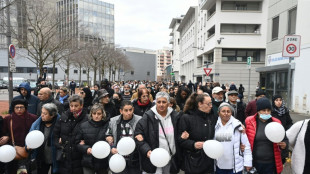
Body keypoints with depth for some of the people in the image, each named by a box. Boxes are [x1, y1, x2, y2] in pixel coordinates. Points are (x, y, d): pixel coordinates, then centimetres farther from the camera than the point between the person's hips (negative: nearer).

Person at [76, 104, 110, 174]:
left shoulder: (107, 125, -8)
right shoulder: (84, 125, 0)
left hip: (103, 162, -1)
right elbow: (78, 142, 5)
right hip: (88, 162, 1)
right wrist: (86, 148, -11)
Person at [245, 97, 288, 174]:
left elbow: (285, 139, 7)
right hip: (254, 163, -1)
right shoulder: (249, 121, -5)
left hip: (271, 164, 1)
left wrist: (284, 145, -13)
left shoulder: (276, 123, 0)